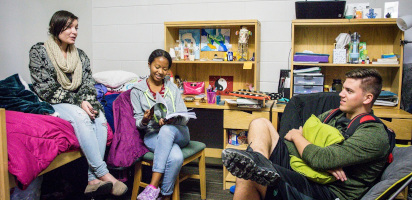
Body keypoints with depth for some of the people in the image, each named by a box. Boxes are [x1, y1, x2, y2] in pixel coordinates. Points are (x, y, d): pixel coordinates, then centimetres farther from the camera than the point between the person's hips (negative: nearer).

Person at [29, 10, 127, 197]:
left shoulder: (80, 55, 14)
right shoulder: (38, 51, 0)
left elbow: (88, 85, 8)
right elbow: (47, 89, -9)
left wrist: (88, 103, -15)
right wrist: (78, 102, -18)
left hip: (77, 105, 4)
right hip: (51, 105, -4)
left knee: (100, 118, -28)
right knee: (81, 117, -34)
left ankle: (93, 180, -33)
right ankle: (103, 174, -33)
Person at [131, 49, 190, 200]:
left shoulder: (172, 88, 14)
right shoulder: (138, 90, 7)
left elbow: (184, 117, 4)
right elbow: (138, 122, 4)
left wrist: (171, 120, -20)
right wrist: (144, 120, -21)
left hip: (178, 132, 2)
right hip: (153, 135, -2)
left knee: (166, 130, -37)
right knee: (176, 157, -35)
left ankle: (153, 186, -34)